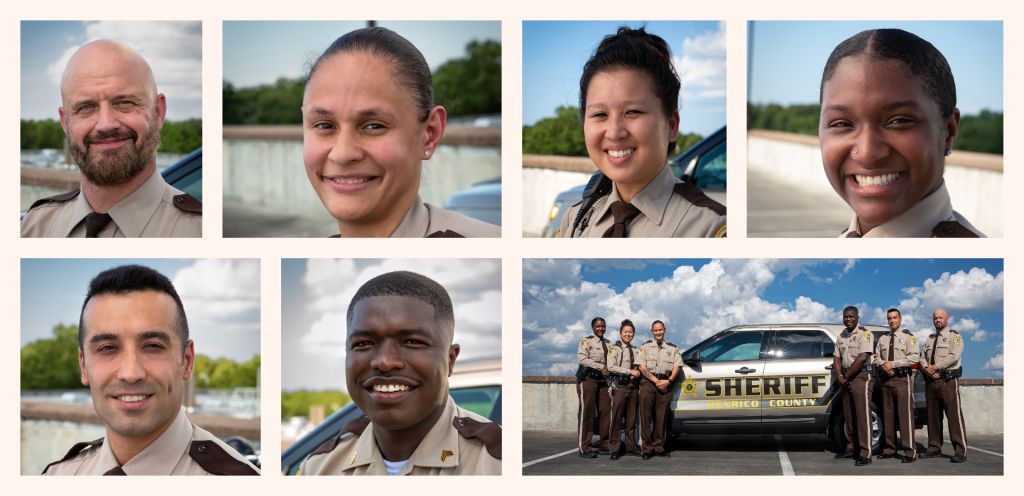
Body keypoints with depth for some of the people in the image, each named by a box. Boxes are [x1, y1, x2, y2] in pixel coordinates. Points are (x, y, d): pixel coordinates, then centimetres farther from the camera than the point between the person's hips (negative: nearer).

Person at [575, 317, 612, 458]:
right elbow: (582, 358, -15)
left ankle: (604, 446, 13)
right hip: (588, 379, -6)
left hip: (603, 380, 6)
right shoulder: (587, 341, -2)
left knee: (606, 412, 4)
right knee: (586, 413, -7)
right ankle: (585, 449, -6)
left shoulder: (608, 343, 16)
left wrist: (608, 369, -8)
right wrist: (601, 367, -16)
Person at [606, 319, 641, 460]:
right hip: (620, 386, -6)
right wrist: (630, 372, -12)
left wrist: (638, 373, -2)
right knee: (616, 418, -9)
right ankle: (614, 449, -7)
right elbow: (611, 367, -10)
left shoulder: (635, 350, 19)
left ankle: (630, 447, 13)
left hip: (633, 386, 6)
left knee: (631, 418, 8)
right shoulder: (614, 348, 1)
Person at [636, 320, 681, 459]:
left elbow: (676, 366, 8)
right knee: (646, 416, -7)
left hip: (665, 384, 2)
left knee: (661, 417, 1)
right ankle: (646, 449, -7)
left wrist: (668, 381, -8)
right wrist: (656, 381, -9)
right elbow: (642, 367, 2)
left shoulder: (672, 348, 15)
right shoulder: (645, 346, 11)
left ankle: (658, 447, 9)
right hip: (648, 382, -2)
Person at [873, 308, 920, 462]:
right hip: (886, 379, 6)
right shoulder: (883, 339, 19)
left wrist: (893, 364, -14)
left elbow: (915, 357, -11)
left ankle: (910, 451, -12)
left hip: (902, 379, -6)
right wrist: (883, 365, -6)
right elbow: (876, 358, 18)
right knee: (888, 415, 7)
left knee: (905, 414, -11)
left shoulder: (908, 337, 0)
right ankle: (889, 449, 13)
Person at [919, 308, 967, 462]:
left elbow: (954, 356, -11)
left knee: (954, 415, -11)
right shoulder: (929, 339, 23)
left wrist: (935, 367, -14)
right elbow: (922, 358, 15)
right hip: (931, 381, 6)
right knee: (933, 416, 7)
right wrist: (927, 369, -6)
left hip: (948, 380, -6)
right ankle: (934, 449, 13)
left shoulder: (954, 336, 3)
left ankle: (960, 452, -14)